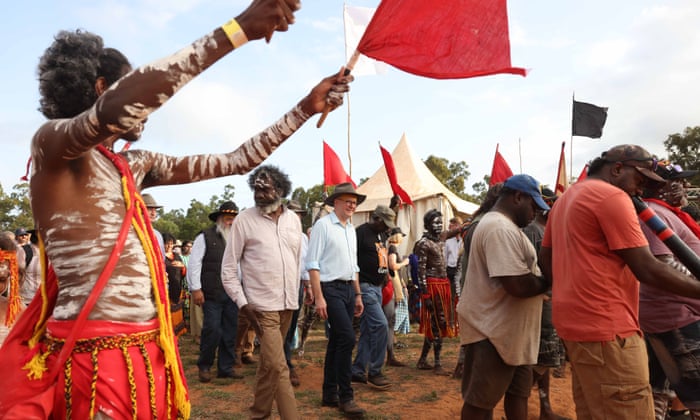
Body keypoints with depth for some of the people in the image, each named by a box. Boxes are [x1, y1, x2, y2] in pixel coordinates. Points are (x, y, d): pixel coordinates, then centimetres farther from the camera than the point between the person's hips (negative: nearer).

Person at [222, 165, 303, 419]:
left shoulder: (293, 219, 7)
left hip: (288, 303, 5)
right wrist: (242, 303, -11)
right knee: (278, 366, -7)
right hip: (262, 304, -5)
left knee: (269, 363, 16)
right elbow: (228, 268, -5)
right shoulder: (245, 219, -7)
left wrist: (295, 294, 14)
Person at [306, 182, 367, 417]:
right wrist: (319, 298, -17)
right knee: (347, 338, -13)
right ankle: (346, 397, -1)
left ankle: (329, 394, 21)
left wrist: (358, 295, 18)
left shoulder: (351, 229, 16)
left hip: (348, 289, 7)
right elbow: (312, 264, -12)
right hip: (330, 289, -7)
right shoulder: (323, 225, -8)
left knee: (336, 342, 11)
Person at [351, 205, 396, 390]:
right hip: (364, 286, -9)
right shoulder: (361, 232, -12)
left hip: (377, 287, 9)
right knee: (380, 324, -14)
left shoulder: (382, 234, 15)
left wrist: (386, 272, 11)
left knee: (368, 330, 11)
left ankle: (357, 371, 20)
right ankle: (374, 372, -3)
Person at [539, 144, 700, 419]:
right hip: (605, 326, -10)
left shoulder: (566, 198, 19)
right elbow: (647, 270, -14)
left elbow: (545, 258, 20)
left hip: (576, 321, 10)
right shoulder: (611, 196, -10)